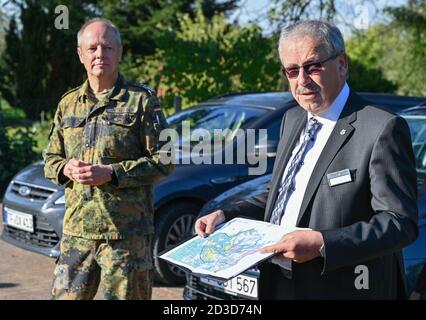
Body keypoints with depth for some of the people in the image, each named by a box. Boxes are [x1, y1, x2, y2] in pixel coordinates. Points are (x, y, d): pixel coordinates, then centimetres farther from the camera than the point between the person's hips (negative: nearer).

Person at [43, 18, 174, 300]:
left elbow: (163, 162, -6)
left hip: (127, 232, -4)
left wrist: (111, 173, -16)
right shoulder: (68, 103, 14)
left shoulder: (142, 100, -1)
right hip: (76, 230, 4)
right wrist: (66, 168, -5)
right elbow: (51, 160, 20)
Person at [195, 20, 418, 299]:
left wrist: (322, 244, -29)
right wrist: (226, 215, 2)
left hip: (338, 289, -7)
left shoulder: (382, 129, -16)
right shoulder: (293, 120, 9)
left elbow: (401, 222, -19)